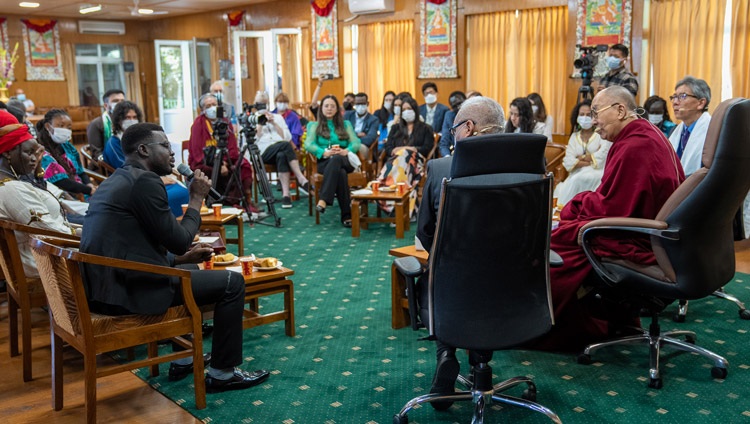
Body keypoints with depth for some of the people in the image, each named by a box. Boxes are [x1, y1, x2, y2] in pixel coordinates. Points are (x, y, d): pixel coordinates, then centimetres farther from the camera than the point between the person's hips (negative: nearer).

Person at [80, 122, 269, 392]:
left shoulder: (117, 181, 17)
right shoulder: (145, 180, -13)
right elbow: (179, 240, -12)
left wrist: (183, 258, 16)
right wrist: (197, 198, 1)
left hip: (102, 287, 10)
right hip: (129, 290, -10)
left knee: (191, 271, 33)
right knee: (232, 282, 0)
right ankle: (222, 373, 9)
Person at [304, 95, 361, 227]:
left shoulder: (346, 124, 28)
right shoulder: (315, 125, 22)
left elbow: (356, 143, 10)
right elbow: (308, 145, 3)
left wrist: (346, 151, -15)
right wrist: (324, 152, -18)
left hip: (345, 161, 1)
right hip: (324, 162, -1)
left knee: (336, 159, -40)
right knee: (340, 172, -39)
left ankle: (324, 200, -50)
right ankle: (346, 214, -43)